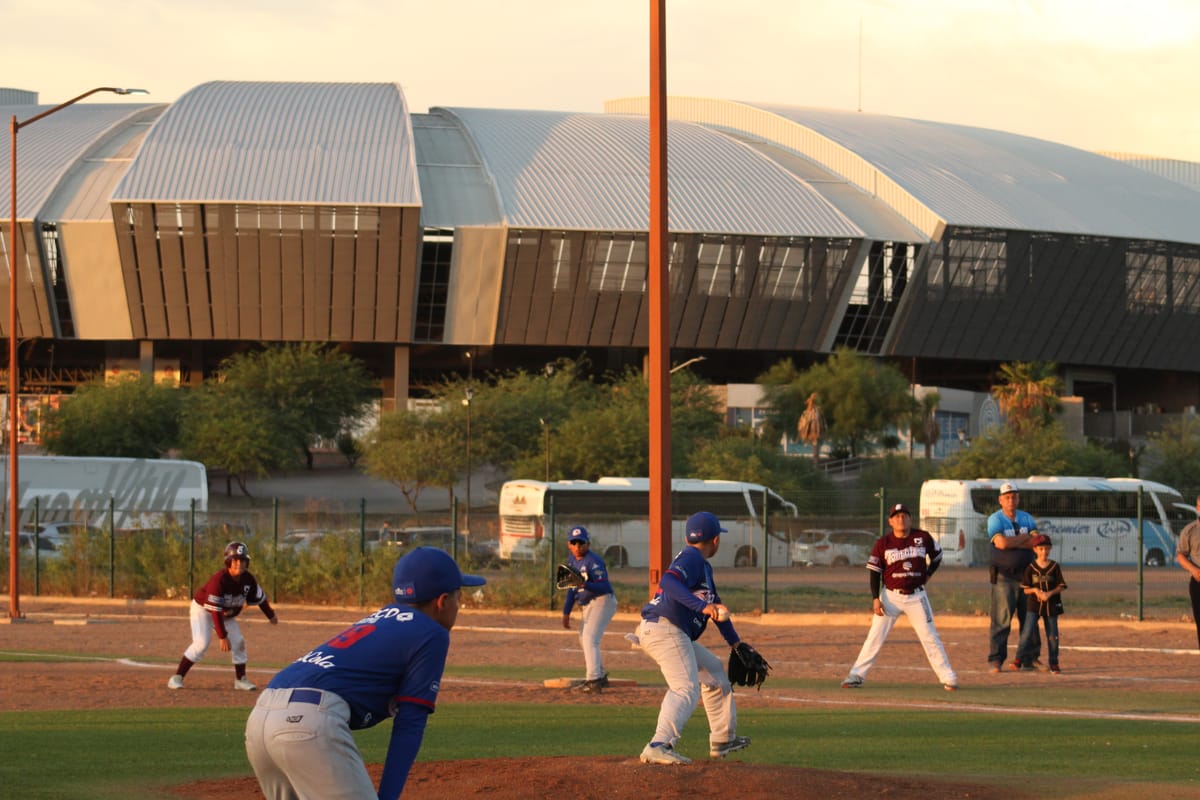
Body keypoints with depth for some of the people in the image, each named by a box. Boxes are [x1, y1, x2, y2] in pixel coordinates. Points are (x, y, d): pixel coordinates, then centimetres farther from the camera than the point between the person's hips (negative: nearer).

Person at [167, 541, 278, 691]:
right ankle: (177, 677, -18)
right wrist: (222, 636, -34)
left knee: (238, 642, -1)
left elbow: (260, 598, 3)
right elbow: (215, 611, -34)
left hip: (227, 615, 6)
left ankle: (241, 680, 13)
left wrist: (271, 615, 17)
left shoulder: (248, 580, -16)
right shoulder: (219, 579, -35)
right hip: (202, 610, -6)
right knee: (202, 643, -22)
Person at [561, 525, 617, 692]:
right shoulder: (571, 560, 7)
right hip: (588, 605, 10)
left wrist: (585, 585, -44)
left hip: (603, 602, -10)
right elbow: (571, 588, 15)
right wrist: (566, 612, 12)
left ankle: (594, 680, -28)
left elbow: (604, 587, -28)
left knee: (590, 638, -21)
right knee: (584, 640, 21)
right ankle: (600, 675, 36)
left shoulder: (593, 561, -21)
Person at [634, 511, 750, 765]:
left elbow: (715, 607, 31)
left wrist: (736, 644, 35)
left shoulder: (702, 564, 24)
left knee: (714, 670, 25)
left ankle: (723, 740, 32)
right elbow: (668, 582, -28)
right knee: (686, 689, -24)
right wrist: (702, 606, -38)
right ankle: (658, 747, -40)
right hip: (665, 630, -11)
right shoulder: (691, 558, -8)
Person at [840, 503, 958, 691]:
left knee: (930, 637, 1)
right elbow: (874, 572, -2)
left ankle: (948, 677, 6)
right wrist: (875, 598, -9)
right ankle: (856, 676, 0)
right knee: (875, 638, -4)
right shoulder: (883, 543, -4)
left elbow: (937, 556, 17)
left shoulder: (923, 538, -1)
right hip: (891, 596, -1)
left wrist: (927, 575, 5)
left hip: (917, 596, 1)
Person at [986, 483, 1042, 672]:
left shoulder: (1027, 519, 11)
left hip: (1026, 574, 5)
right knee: (1001, 619, -9)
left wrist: (1012, 542, -13)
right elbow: (1001, 543, -20)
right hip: (1004, 576, -5)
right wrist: (1026, 537, -8)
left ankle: (1029, 659, 12)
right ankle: (996, 660, -7)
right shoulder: (995, 520, -3)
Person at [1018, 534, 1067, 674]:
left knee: (1052, 636, 5)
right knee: (1027, 632, -13)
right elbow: (1025, 589, 1)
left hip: (1051, 605, 1)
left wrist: (1049, 593, -17)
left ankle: (1053, 663, 18)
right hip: (1034, 605, -1)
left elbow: (1061, 587, 0)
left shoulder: (1055, 567, 0)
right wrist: (1035, 590, -19)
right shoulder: (1031, 568, -1)